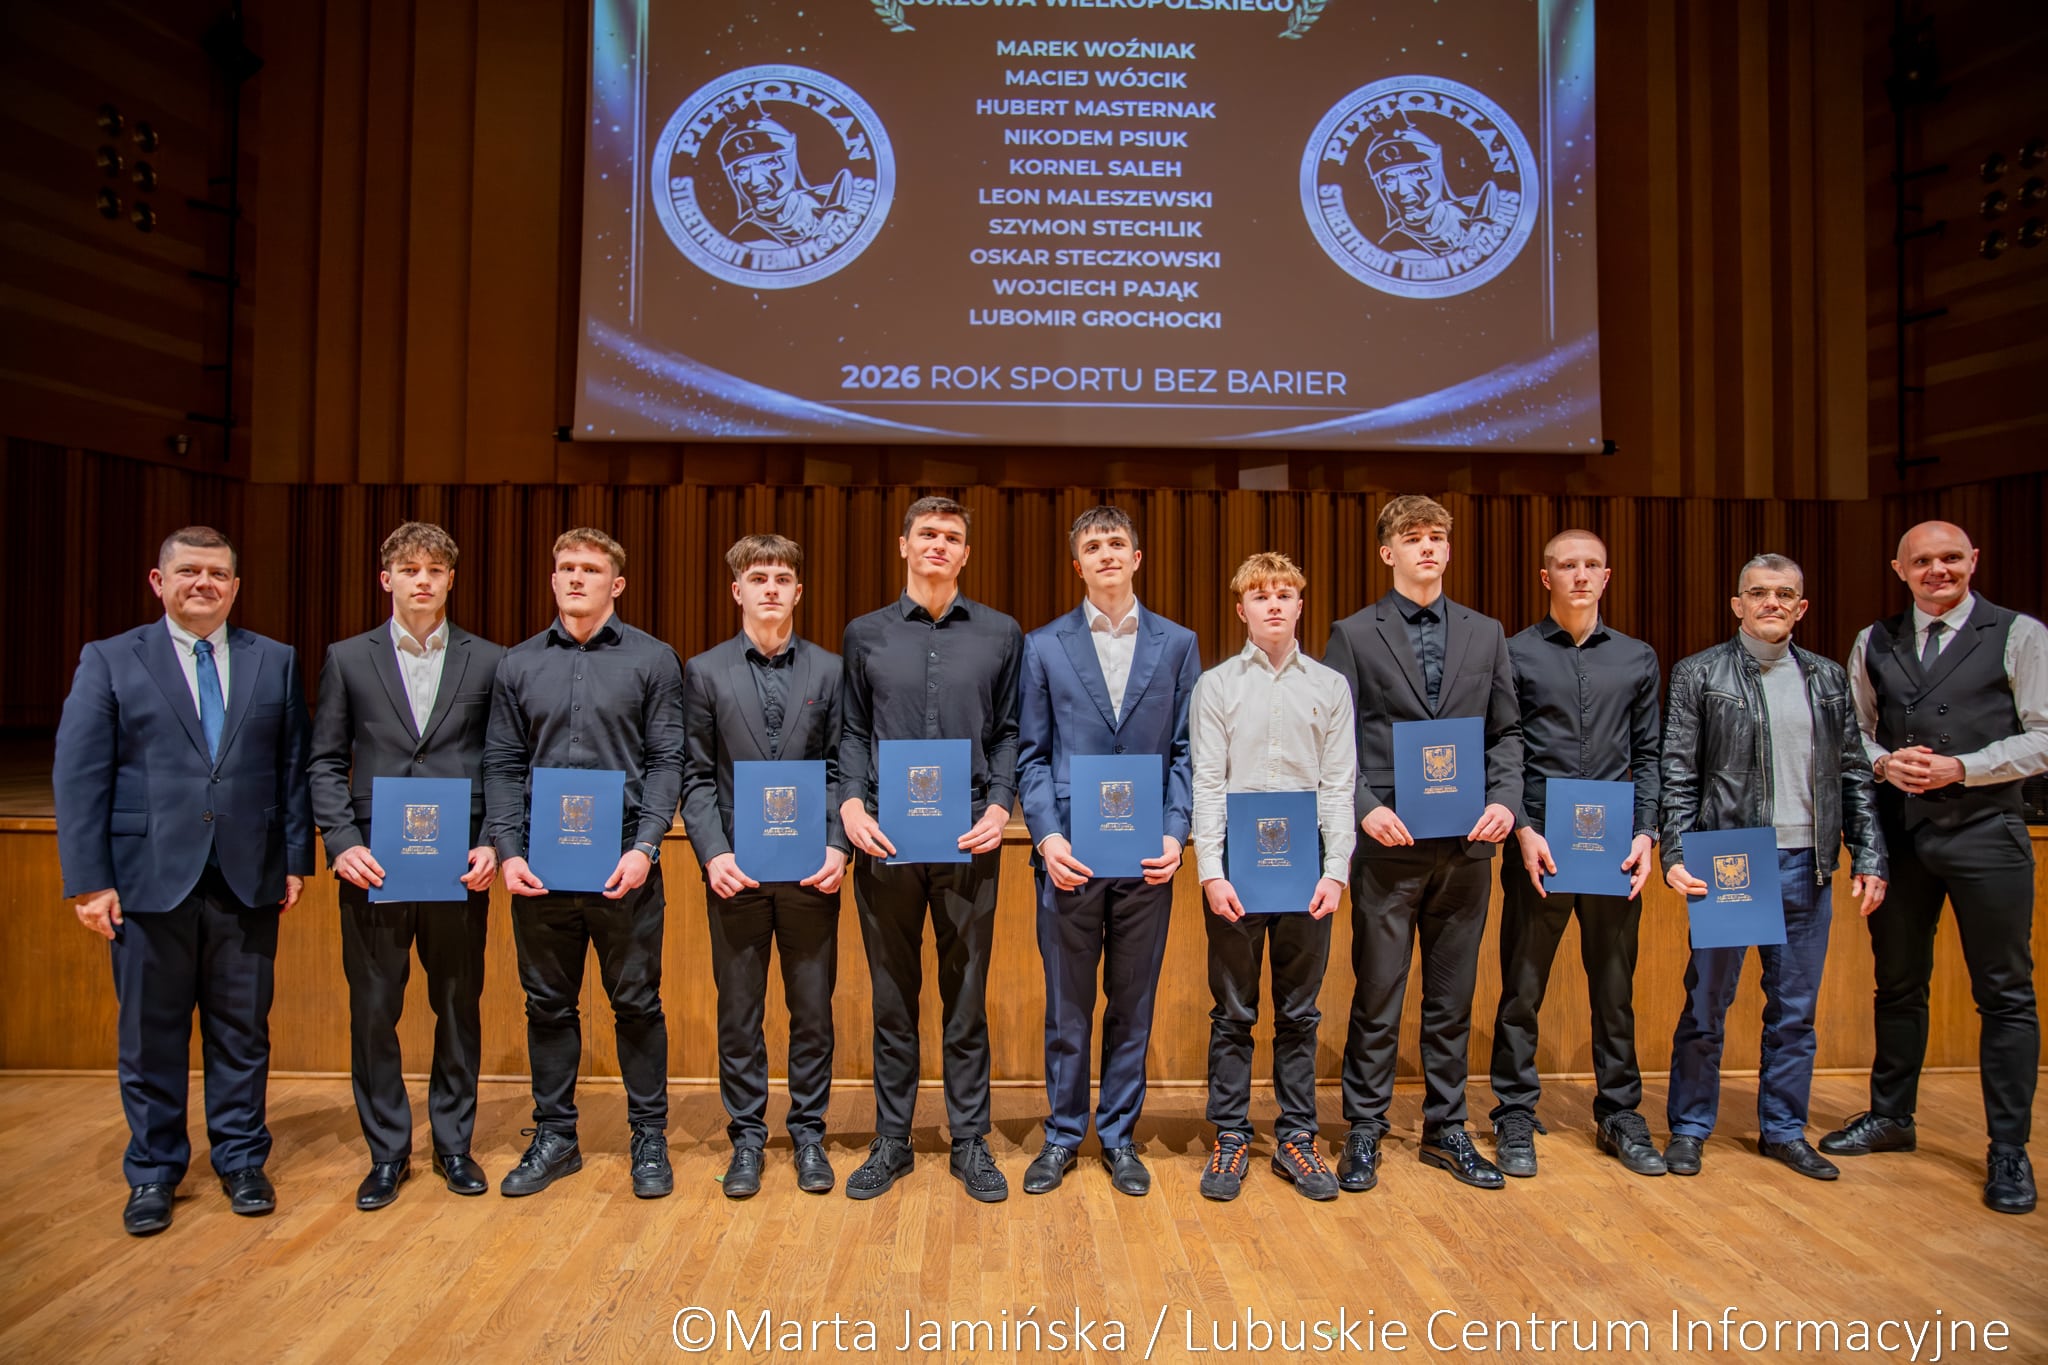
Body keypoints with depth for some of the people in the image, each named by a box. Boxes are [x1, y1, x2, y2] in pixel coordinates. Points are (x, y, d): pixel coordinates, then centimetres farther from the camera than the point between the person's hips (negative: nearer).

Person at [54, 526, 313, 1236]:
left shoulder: (276, 662, 8)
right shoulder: (109, 660, 3)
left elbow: (295, 767, 7)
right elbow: (79, 776, -1)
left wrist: (297, 857, 2)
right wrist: (89, 878, -7)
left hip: (247, 878, 1)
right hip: (149, 877, -1)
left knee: (243, 1030, 9)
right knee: (150, 1035, 9)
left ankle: (241, 1161, 25)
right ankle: (154, 1172, 25)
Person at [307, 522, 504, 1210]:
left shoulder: (488, 661, 5)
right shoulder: (348, 659, 7)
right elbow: (324, 762, 6)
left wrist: (494, 845, -8)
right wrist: (342, 842, -7)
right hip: (373, 867, 0)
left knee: (459, 1009, 9)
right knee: (372, 1013, 7)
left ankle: (453, 1144, 25)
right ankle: (387, 1152, 22)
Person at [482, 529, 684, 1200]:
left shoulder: (652, 660, 2)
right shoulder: (518, 664, 10)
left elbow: (667, 761, -2)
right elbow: (502, 765, 8)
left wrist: (644, 847, -13)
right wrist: (507, 851, -4)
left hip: (623, 865, -2)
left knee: (637, 1002, 5)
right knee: (548, 1004, 11)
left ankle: (649, 1137, 19)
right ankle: (554, 1137, 26)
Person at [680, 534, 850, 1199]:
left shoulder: (830, 671, 5)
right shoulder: (705, 671, 5)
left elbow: (842, 768, 4)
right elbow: (697, 776, 2)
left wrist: (838, 847, -8)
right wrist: (713, 853, -9)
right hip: (736, 869, 0)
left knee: (813, 1009, 8)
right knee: (738, 1012, 9)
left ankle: (808, 1132, 23)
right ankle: (747, 1137, 23)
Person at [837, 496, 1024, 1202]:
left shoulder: (1000, 634, 7)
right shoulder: (866, 634, 8)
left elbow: (1008, 733, 7)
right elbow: (853, 732, 9)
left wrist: (1000, 806, -7)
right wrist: (850, 803, -6)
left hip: (967, 839, 0)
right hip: (885, 839, 1)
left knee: (967, 996, 7)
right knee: (892, 997, 9)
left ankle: (970, 1141, 20)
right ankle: (891, 1140, 22)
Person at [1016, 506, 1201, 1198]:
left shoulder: (1177, 644, 7)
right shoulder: (1043, 646, 5)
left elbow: (1186, 751, 5)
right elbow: (1031, 753, 3)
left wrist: (1175, 833, -7)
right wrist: (1047, 835, -10)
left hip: (1146, 856, 1)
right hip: (1070, 853, -1)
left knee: (1133, 1005, 11)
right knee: (1066, 1006, 9)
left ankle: (1118, 1135, 26)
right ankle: (1062, 1134, 25)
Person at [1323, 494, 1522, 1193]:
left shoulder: (1486, 633, 12)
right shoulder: (1354, 634, 2)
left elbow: (1506, 731, 11)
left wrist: (1505, 799, -6)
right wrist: (1366, 808, -15)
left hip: (1465, 844, 3)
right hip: (1387, 842, -3)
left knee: (1453, 998, 12)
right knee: (1377, 995, 3)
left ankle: (1445, 1129, 25)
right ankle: (1364, 1133, 16)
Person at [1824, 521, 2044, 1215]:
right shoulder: (1874, 644, 10)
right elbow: (1851, 730, 13)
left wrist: (1961, 768, -15)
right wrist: (1884, 761, -8)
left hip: (1985, 831, -3)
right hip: (1898, 832, 3)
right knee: (1898, 983, 14)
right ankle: (1890, 1117, 28)